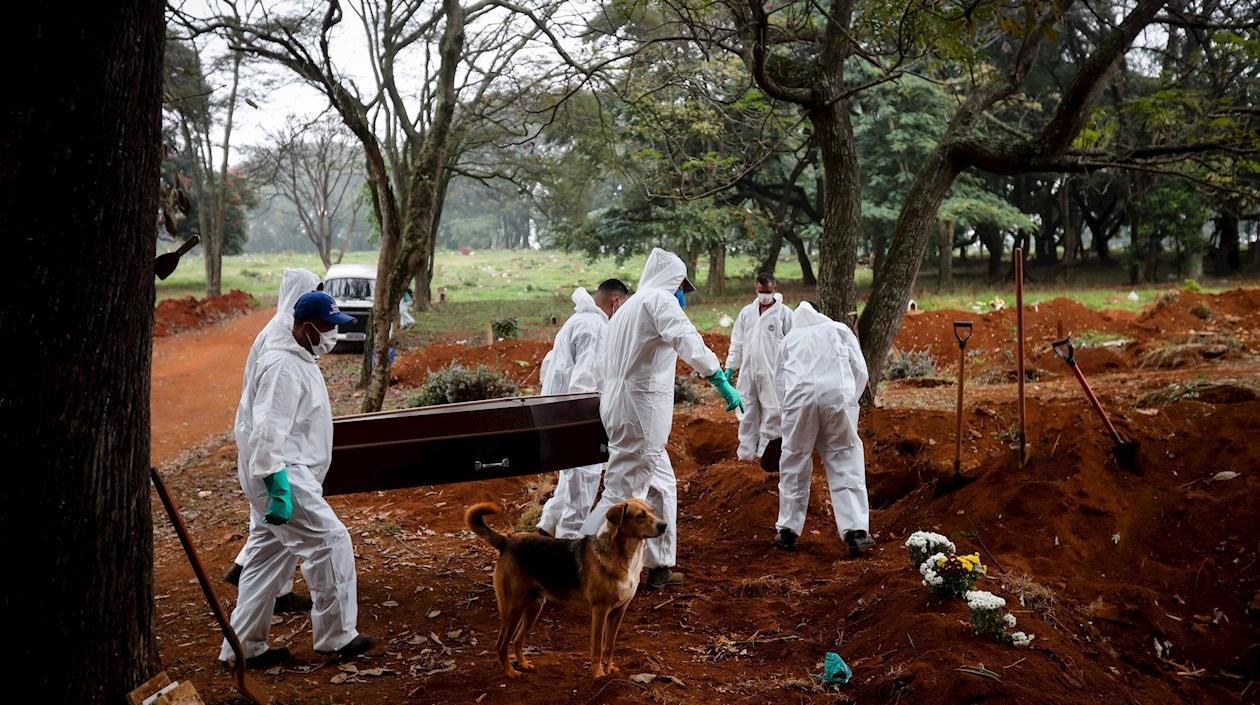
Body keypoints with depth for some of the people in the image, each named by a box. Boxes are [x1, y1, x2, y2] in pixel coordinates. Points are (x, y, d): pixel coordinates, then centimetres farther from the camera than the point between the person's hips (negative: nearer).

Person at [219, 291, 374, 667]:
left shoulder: (300, 359, 14)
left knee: (269, 559, 13)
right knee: (330, 542, -5)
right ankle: (336, 635, 6)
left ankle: (244, 646, 20)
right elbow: (268, 430, -25)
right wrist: (278, 486, -29)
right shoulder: (284, 366, -19)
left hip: (279, 475, 11)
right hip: (282, 477, -11)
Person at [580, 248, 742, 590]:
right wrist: (720, 380, -30)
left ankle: (659, 566, 22)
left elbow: (603, 364, 23)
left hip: (618, 404, 10)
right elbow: (688, 341, -23)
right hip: (641, 406, -10)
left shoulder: (627, 307, 22)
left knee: (661, 485, 17)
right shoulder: (659, 299, -6)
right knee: (623, 491, -8)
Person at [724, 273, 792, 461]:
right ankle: (746, 452, 15)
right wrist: (730, 367, 11)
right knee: (747, 412, 7)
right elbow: (737, 342, 15)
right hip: (748, 371, 4)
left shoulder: (784, 313, -2)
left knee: (772, 412, -1)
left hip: (772, 373, -4)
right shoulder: (747, 312, 10)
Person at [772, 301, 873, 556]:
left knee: (794, 464, 12)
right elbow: (860, 371, 15)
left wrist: (789, 407, 29)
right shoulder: (839, 330, 25)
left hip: (800, 396, 1)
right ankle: (856, 532, -5)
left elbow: (780, 380, 22)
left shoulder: (790, 338, 28)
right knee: (846, 464, 3)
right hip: (837, 394, -1)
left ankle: (788, 531, 18)